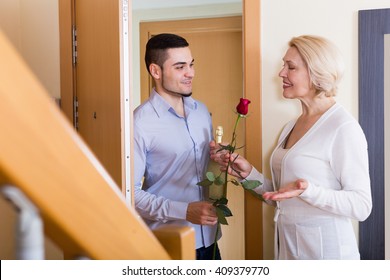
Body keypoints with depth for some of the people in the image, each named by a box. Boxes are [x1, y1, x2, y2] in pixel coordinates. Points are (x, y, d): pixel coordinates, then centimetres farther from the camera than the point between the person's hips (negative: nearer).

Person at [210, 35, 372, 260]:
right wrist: (249, 174, -1)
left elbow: (361, 206, -17)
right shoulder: (291, 126, 9)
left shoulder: (343, 128, -15)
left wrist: (307, 190, -30)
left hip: (326, 249, -7)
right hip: (288, 247, 7)